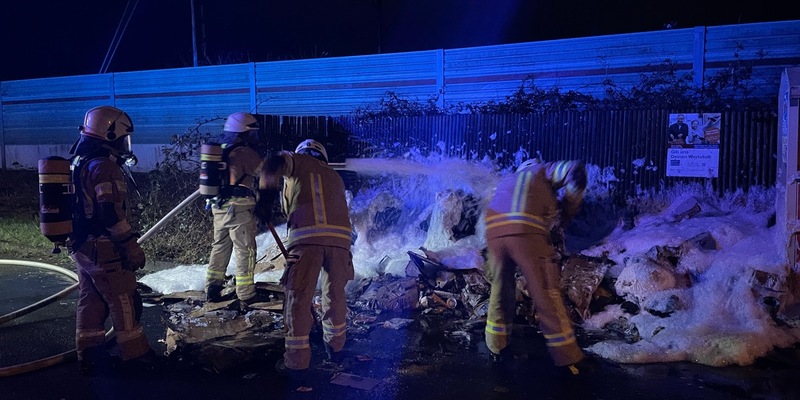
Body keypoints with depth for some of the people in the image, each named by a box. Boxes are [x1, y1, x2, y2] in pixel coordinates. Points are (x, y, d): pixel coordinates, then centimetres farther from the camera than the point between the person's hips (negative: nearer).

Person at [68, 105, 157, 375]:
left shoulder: (79, 163, 13)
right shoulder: (105, 167, -19)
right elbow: (112, 214, -24)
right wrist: (132, 247, -18)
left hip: (81, 247, 9)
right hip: (105, 250, -9)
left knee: (90, 302, 15)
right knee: (124, 302, 2)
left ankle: (90, 356, 22)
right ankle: (134, 354, 11)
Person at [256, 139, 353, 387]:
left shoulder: (298, 161, 19)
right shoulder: (335, 176, 32)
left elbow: (274, 164, -3)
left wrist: (265, 196, 3)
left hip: (306, 236, -4)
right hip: (340, 236, 5)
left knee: (298, 298, 5)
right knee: (335, 294, 22)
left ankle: (297, 362, 9)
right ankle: (335, 347, 36)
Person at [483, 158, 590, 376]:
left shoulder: (507, 180, 39)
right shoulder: (541, 170, 25)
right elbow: (576, 170, 9)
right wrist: (569, 209, 17)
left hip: (494, 231, 5)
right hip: (527, 231, -5)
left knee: (500, 289, 20)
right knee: (547, 294, 3)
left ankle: (497, 349, 29)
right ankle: (567, 358, 10)